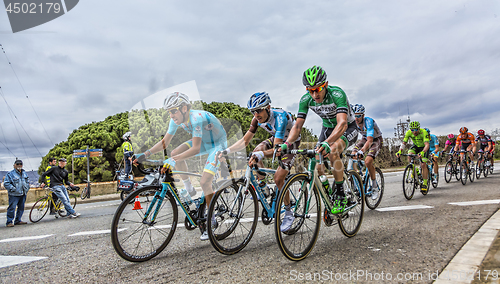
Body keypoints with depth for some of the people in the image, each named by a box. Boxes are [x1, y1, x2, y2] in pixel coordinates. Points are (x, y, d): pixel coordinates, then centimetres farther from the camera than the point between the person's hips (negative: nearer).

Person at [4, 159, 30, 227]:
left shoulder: (24, 173, 14)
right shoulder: (10, 174, -7)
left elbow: (28, 181, 26)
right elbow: (6, 183, -10)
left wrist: (27, 188, 13)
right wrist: (13, 189, -16)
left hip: (23, 194, 7)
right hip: (14, 195, -7)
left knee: (21, 208, 12)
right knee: (11, 208, -7)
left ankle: (18, 220, 23)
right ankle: (9, 222, 2)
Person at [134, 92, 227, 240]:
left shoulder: (196, 118, -34)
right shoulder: (177, 119, -11)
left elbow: (195, 149, -38)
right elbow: (164, 142, -6)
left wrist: (174, 159, -47)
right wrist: (145, 154, -17)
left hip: (217, 144, -7)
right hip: (202, 142, 8)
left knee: (204, 182, -17)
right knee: (175, 154, -12)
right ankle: (189, 190, 8)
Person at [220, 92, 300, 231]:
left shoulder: (280, 117, -37)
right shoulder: (258, 119, -17)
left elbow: (276, 149, -44)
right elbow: (245, 141, -13)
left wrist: (261, 155, -63)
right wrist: (227, 150, -27)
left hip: (291, 142, -6)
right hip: (276, 139, 6)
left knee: (278, 178, -18)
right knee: (256, 151, -23)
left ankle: (289, 213, 3)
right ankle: (263, 187, -3)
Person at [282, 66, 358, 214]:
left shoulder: (337, 94, -33)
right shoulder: (305, 100, -18)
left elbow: (342, 124, -45)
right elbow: (297, 125, -18)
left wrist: (326, 143, -62)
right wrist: (286, 143, -37)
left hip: (348, 128, -5)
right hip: (328, 128, 5)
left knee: (332, 151, -34)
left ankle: (340, 196, -20)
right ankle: (329, 196, 13)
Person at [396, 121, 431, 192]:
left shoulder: (423, 132, -34)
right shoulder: (408, 132, -23)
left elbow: (427, 145, -44)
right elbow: (403, 143, -22)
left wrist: (422, 152, -63)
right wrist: (399, 151, -41)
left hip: (424, 147, -3)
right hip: (415, 146, 3)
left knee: (423, 165, -13)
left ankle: (425, 184, -1)